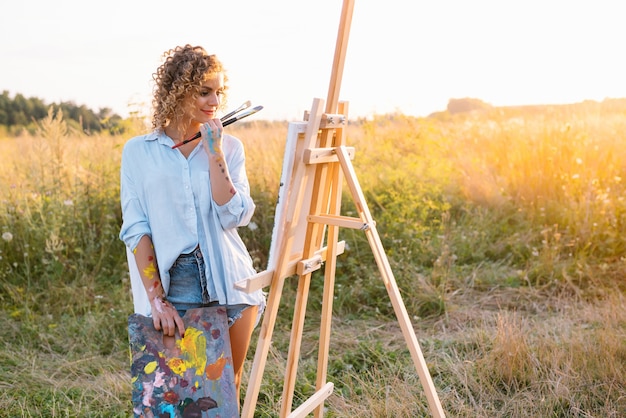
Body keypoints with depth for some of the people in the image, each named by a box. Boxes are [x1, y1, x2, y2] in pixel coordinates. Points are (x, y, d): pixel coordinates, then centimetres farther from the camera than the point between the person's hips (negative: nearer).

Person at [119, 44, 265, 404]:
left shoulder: (230, 147, 5)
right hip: (171, 283, -1)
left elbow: (233, 217, -8)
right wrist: (155, 299, -12)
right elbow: (136, 229, -4)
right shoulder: (139, 151, 2)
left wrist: (214, 152, -11)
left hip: (227, 281, 2)